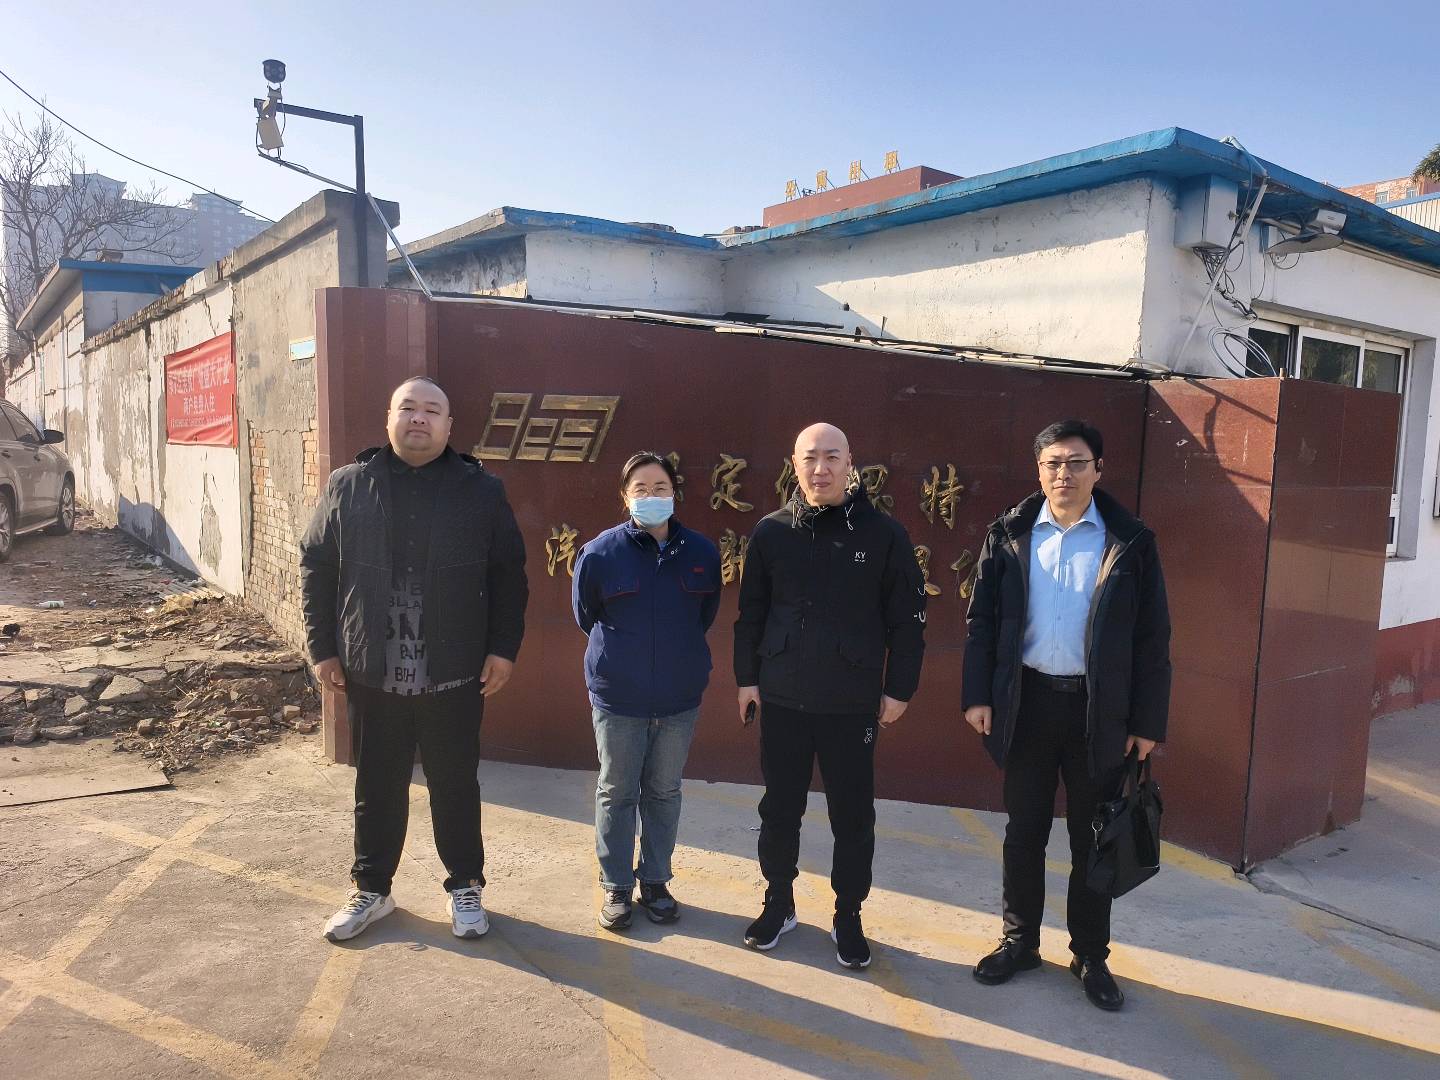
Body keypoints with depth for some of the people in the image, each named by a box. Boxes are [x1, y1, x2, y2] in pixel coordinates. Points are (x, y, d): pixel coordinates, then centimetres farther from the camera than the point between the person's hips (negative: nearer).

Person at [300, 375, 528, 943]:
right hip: (372, 674, 1)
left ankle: (464, 886, 30)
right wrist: (322, 648, 2)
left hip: (455, 676, -1)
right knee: (377, 787, 14)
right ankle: (371, 888, 33)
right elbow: (316, 569, 6)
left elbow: (508, 575, 2)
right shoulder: (347, 486, 2)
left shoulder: (481, 490, 0)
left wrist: (503, 647, -3)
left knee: (456, 785, 12)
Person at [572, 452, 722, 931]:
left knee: (664, 791, 14)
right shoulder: (600, 553, -9)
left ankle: (655, 880, 30)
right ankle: (616, 886, 25)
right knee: (617, 792, 9)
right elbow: (586, 615, 6)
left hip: (680, 696, 2)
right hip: (617, 695, -2)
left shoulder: (701, 552, -3)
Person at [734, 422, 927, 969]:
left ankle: (848, 915, 29)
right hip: (781, 700, 2)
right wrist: (747, 678, 5)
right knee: (780, 809, 14)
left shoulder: (883, 533, -6)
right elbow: (750, 611, 7)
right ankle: (779, 903, 34)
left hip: (854, 705, -1)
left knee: (853, 817, 10)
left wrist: (899, 689, -2)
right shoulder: (771, 531, 0)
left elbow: (907, 618, -2)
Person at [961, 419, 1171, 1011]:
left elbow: (1152, 638, -2)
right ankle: (1019, 941, 31)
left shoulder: (1130, 541, -4)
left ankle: (1091, 956, 29)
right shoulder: (1008, 535, 0)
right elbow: (980, 620, 1)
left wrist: (1147, 722, -4)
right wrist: (977, 694, -5)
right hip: (1026, 700, 1)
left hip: (1099, 708, -1)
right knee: (1023, 831, 13)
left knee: (1092, 838, 12)